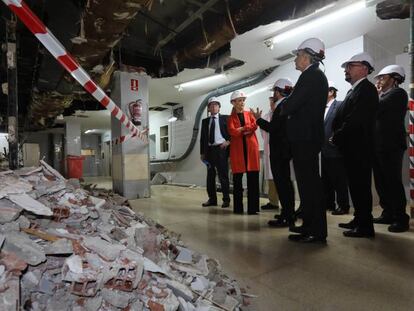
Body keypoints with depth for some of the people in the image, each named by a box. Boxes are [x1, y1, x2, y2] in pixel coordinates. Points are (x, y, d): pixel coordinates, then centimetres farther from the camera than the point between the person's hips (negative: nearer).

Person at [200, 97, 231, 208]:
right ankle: (212, 199, 17)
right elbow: (202, 137, 13)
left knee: (223, 175, -3)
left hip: (221, 149, -4)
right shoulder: (205, 121, 14)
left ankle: (226, 199, 6)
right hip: (209, 150, 4)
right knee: (210, 176, 8)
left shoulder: (225, 118, 5)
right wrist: (202, 152, 7)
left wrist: (228, 141, -12)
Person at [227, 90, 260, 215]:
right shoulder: (231, 117, 11)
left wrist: (241, 129, -10)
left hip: (251, 148, 1)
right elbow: (232, 131, -8)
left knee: (253, 179, -3)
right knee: (237, 178, 2)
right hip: (237, 149, -1)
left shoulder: (249, 114, 15)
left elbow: (255, 126, -4)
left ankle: (253, 207, 1)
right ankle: (238, 207, 11)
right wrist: (247, 129, -8)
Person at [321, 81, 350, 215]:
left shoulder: (340, 105, -6)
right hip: (325, 149, 7)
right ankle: (328, 204, 25)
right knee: (326, 179, 13)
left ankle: (343, 206, 11)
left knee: (339, 179, 0)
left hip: (335, 149, -7)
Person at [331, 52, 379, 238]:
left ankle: (365, 226, 6)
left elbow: (355, 120, -21)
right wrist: (337, 138, 3)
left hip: (359, 148, -9)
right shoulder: (355, 90, 19)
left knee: (360, 186, -3)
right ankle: (359, 219, 26)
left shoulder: (366, 89, -10)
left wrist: (336, 138, -12)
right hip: (352, 148, 9)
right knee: (356, 185, 15)